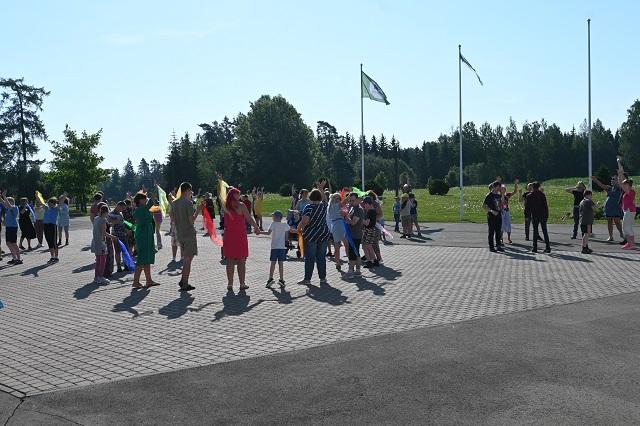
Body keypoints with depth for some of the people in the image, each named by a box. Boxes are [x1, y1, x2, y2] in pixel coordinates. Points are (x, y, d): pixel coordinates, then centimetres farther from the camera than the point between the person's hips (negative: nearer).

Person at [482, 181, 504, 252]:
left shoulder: (499, 195, 12)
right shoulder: (489, 195, -8)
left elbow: (501, 205, 18)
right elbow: (483, 206, -12)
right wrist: (491, 211, -19)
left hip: (498, 215, 6)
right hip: (491, 216, -6)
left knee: (498, 231, 10)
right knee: (491, 232, 0)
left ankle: (498, 245, 17)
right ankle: (491, 247, 6)